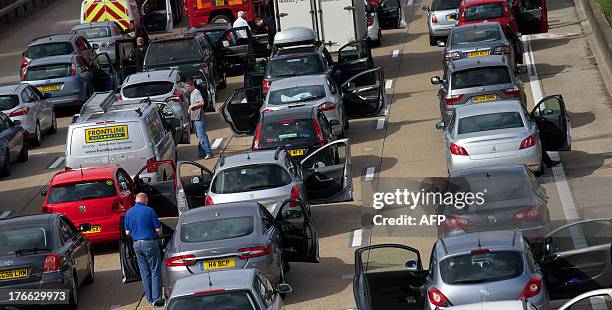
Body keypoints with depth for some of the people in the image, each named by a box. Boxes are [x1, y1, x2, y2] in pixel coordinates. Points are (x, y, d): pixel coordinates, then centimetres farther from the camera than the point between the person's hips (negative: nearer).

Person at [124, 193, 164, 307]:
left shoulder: (128, 213, 6)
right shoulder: (149, 211, -9)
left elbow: (127, 232, 11)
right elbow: (158, 230, -8)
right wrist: (159, 235, 14)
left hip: (137, 244, 5)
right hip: (150, 243, -5)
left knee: (144, 273, 12)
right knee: (155, 272, 0)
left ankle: (150, 298, 16)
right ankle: (156, 298, -5)